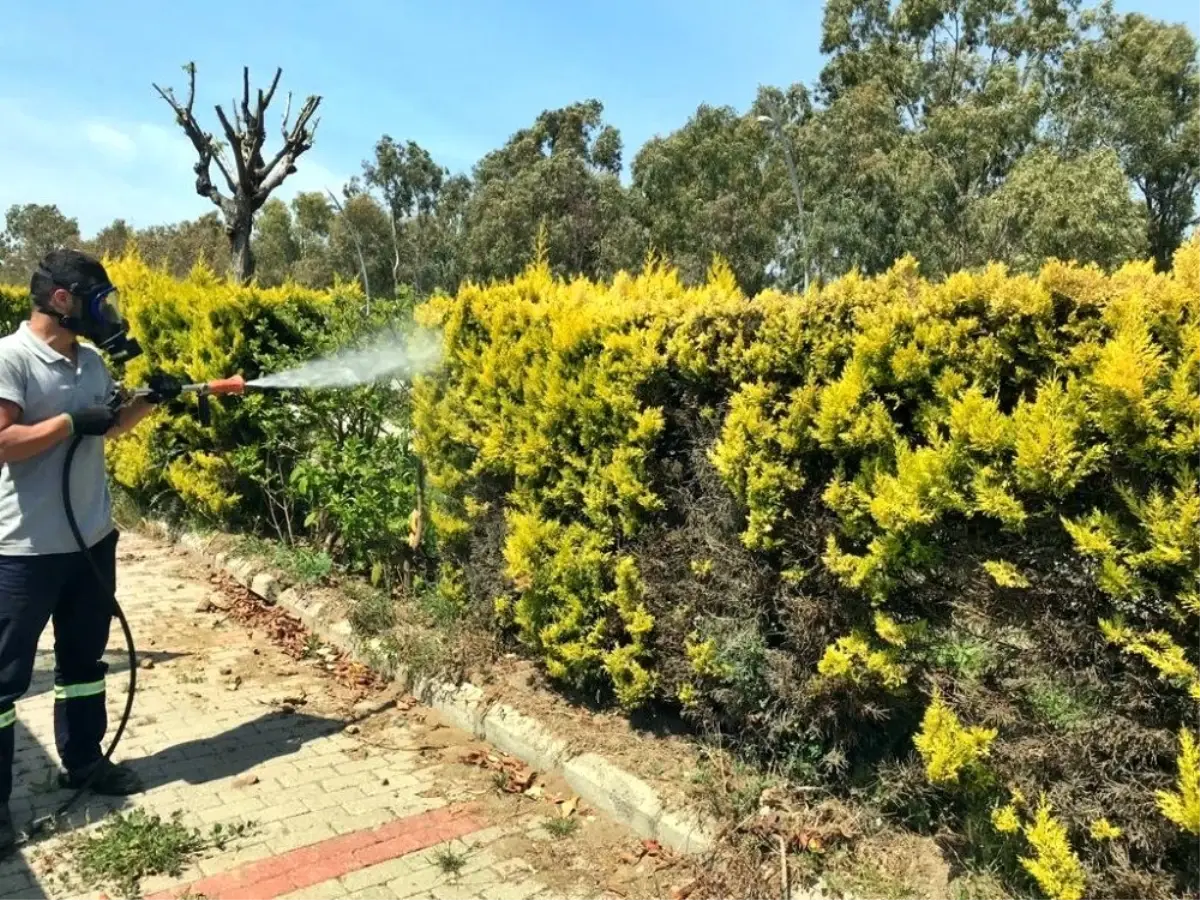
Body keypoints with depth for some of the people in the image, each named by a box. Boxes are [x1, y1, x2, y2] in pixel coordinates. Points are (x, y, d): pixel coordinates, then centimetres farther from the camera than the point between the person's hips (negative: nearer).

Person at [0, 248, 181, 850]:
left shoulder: (92, 361, 7)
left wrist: (151, 401, 6)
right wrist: (71, 421, -20)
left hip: (93, 539, 8)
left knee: (84, 658, 20)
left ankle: (82, 761, 36)